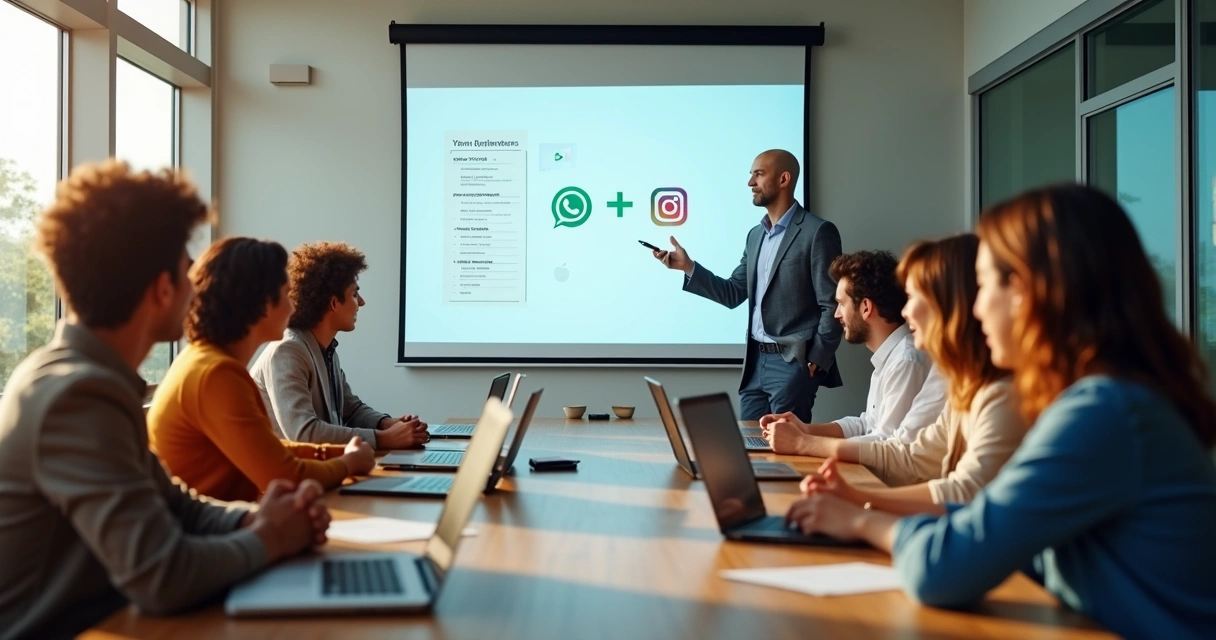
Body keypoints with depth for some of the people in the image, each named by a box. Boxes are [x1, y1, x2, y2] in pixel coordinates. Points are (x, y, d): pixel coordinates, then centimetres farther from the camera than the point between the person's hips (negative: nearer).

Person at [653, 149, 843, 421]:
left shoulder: (817, 232, -9)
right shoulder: (755, 235, 15)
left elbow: (832, 305, -11)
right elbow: (733, 294, 13)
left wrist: (816, 361, -12)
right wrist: (688, 266, 3)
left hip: (793, 362, -7)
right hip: (756, 362, 7)